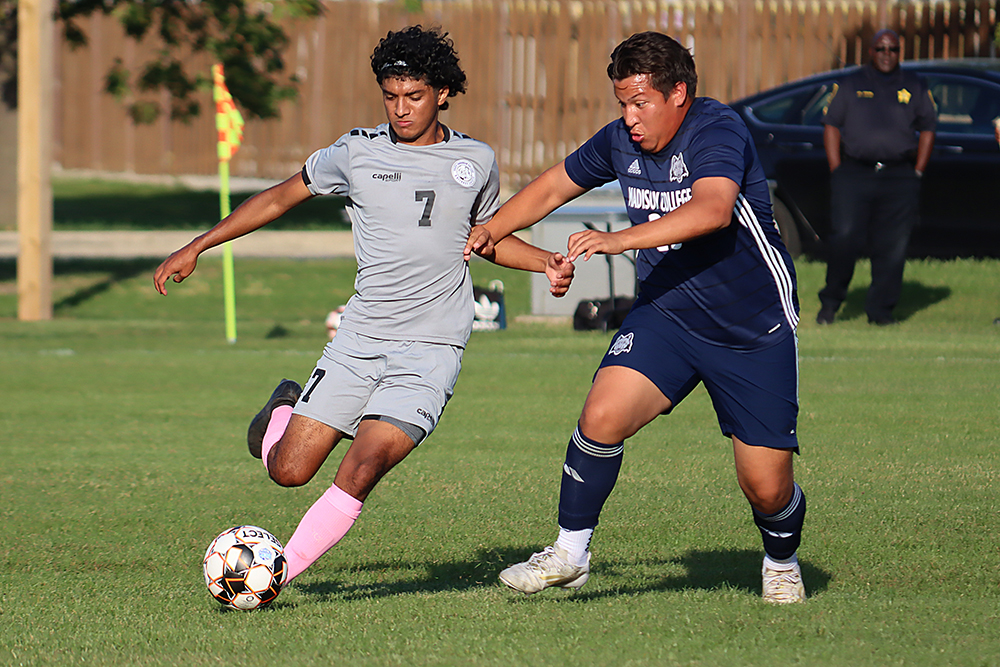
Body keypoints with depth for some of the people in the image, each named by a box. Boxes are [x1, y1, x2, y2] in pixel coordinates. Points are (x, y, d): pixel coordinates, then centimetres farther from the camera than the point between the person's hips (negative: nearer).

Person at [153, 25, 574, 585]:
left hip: (430, 351, -1)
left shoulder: (476, 162, 7)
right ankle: (286, 409, 33)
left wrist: (547, 262, 7)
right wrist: (197, 247, 12)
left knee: (362, 469, -21)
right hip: (359, 342, 1)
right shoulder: (357, 153, 3)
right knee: (289, 470, -2)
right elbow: (281, 197, 15)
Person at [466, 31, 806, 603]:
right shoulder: (621, 141, -2)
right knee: (602, 417, -21)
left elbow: (712, 209, -41)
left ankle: (783, 565, 31)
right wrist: (491, 230, 5)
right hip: (665, 314, 4)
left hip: (756, 333, -4)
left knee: (767, 487, -3)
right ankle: (569, 555, -5)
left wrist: (622, 239, -50)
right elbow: (555, 186, 17)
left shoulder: (717, 132, -22)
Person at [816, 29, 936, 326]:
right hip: (854, 175, -1)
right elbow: (831, 126, 9)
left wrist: (917, 171, 6)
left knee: (892, 246, -3)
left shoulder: (915, 87, 14)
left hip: (899, 178, 1)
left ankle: (880, 309, 5)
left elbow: (927, 129, 16)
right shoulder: (851, 85, 11)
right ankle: (830, 302, 4)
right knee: (845, 237, -13)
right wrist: (836, 170, 0)